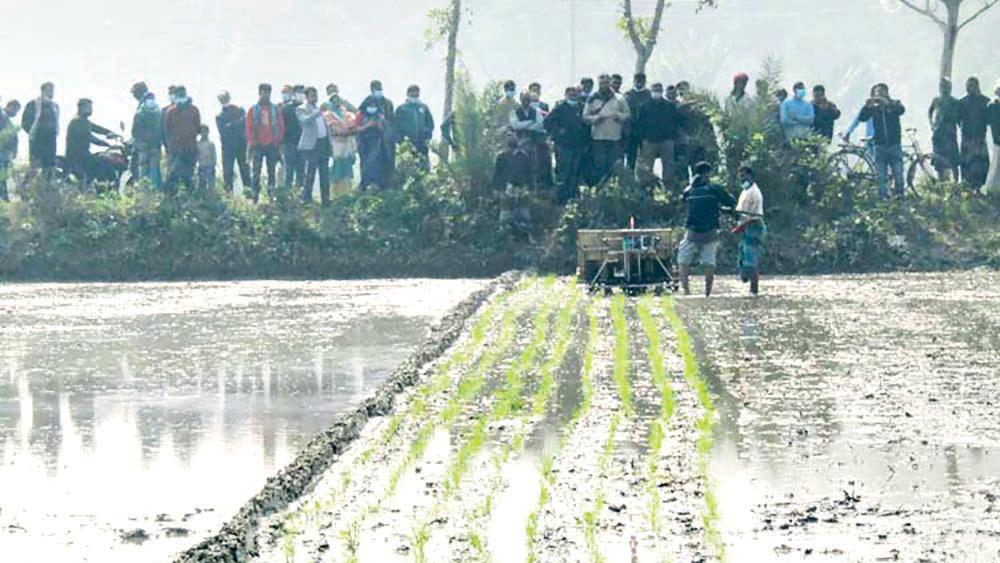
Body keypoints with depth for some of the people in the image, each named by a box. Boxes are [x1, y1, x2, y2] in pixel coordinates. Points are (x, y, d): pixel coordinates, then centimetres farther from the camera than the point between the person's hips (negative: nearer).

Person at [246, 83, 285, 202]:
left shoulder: (275, 110, 10)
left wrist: (278, 141, -2)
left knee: (272, 171, 3)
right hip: (257, 145, -1)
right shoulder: (253, 110, 8)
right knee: (256, 171, -3)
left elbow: (281, 126, 8)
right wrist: (251, 142, -5)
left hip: (272, 145, 1)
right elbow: (249, 127, 5)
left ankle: (272, 194, 7)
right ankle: (254, 195, -2)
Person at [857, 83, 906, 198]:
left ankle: (899, 196, 2)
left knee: (898, 174, -5)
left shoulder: (894, 104, 6)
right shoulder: (873, 108, 8)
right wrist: (867, 106, -22)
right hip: (880, 145, 1)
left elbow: (901, 110, -16)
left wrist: (887, 102, -29)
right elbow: (861, 118, -5)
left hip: (894, 144, -1)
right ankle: (883, 197, 2)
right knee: (881, 177, -1)